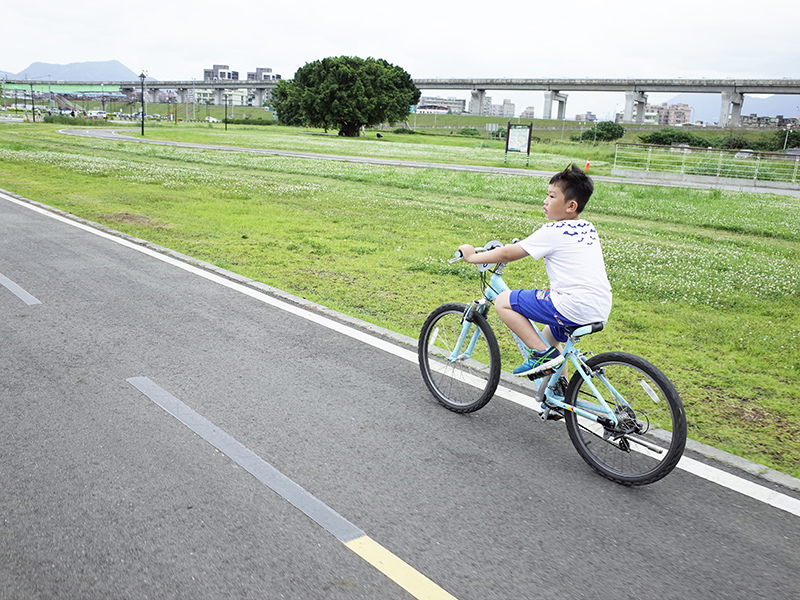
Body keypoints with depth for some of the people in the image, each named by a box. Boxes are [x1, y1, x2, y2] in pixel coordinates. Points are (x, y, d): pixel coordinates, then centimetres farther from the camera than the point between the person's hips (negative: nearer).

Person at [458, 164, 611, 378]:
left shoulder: (554, 232, -10)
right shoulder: (588, 229, 14)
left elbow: (508, 253, -5)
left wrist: (472, 256, 7)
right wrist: (521, 246, 37)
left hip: (575, 306, -9)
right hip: (601, 309, 9)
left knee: (503, 302, -3)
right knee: (548, 336, 33)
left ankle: (543, 353, -3)